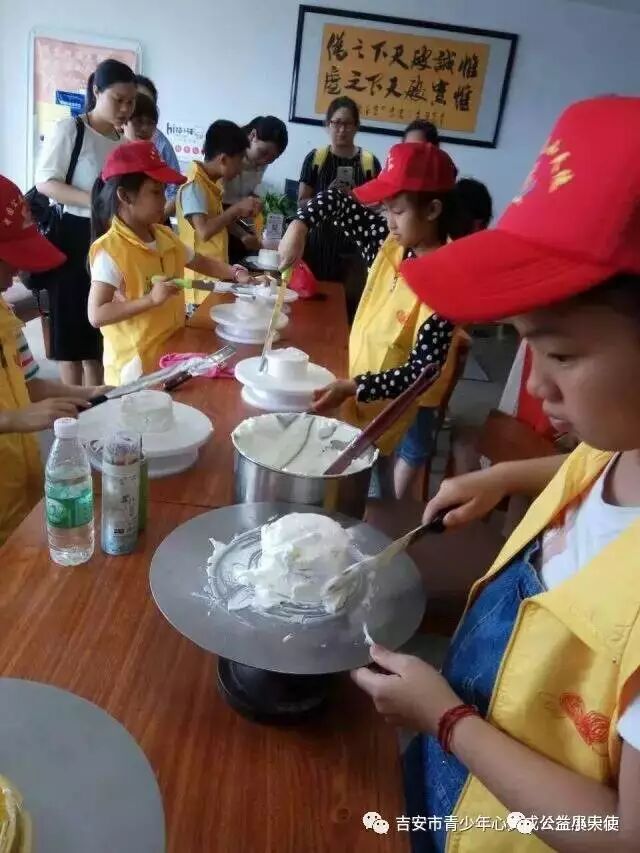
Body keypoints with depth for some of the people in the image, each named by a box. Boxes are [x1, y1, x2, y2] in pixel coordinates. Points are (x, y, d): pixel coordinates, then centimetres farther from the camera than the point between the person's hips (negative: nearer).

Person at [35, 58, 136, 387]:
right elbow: (44, 182, -13)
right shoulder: (69, 129, -7)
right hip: (75, 238, -6)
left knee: (103, 334, 11)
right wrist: (96, 201, -25)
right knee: (73, 335, 0)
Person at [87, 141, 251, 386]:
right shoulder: (110, 250, -18)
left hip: (172, 353, 8)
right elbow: (96, 315, -21)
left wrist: (237, 274, 6)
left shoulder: (166, 237, 6)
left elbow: (201, 263, 23)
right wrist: (151, 299, -28)